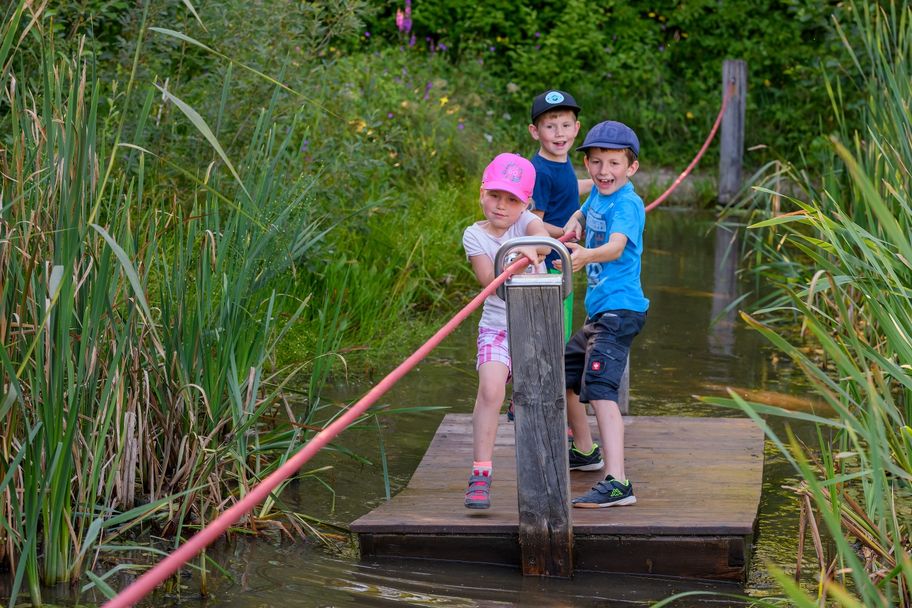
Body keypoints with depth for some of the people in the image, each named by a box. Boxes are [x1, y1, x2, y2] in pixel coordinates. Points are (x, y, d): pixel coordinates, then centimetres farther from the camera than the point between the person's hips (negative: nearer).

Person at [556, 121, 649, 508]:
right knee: (561, 375, 23)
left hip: (619, 309, -10)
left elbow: (617, 246, -35)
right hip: (598, 311, 10)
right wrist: (572, 225, 12)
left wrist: (587, 255, -55)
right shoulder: (597, 195, 10)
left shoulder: (627, 204, -16)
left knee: (599, 389, -23)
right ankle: (584, 451, 45)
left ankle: (617, 483, -32)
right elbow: (581, 215, 35)